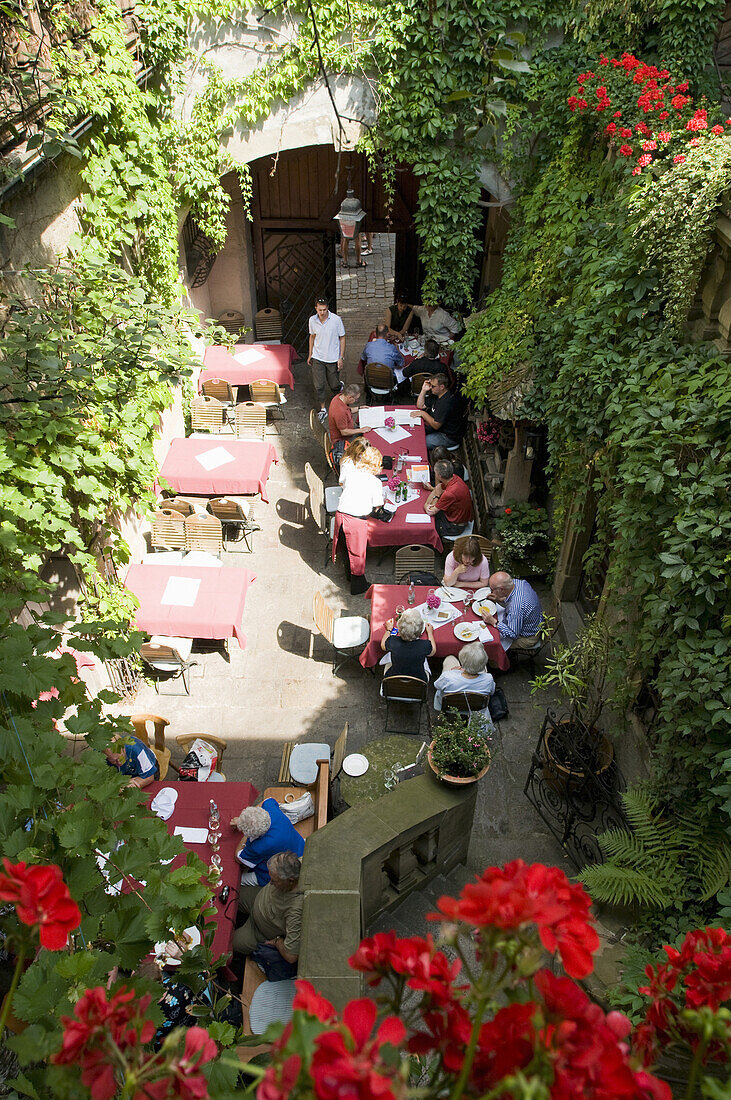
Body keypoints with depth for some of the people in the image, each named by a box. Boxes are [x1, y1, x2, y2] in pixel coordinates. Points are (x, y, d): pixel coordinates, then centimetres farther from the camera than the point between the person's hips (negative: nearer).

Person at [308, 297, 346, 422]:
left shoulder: (336, 320, -14)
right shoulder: (312, 320, -4)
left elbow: (342, 338, -6)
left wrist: (341, 358, -9)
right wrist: (310, 355, 15)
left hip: (333, 359, -2)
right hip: (317, 358, 2)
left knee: (334, 386, 9)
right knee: (318, 386, -1)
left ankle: (340, 386, 46)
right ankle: (323, 410, 15)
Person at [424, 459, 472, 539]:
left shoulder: (450, 493, -39)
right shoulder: (454, 477, -13)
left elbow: (431, 512, -26)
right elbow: (438, 488, 6)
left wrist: (426, 506, -6)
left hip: (455, 526, -8)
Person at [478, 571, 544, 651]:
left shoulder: (517, 606, -41)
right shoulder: (518, 582, -15)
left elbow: (513, 634, -29)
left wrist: (493, 622, -27)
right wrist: (499, 600, -10)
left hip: (527, 638, -9)